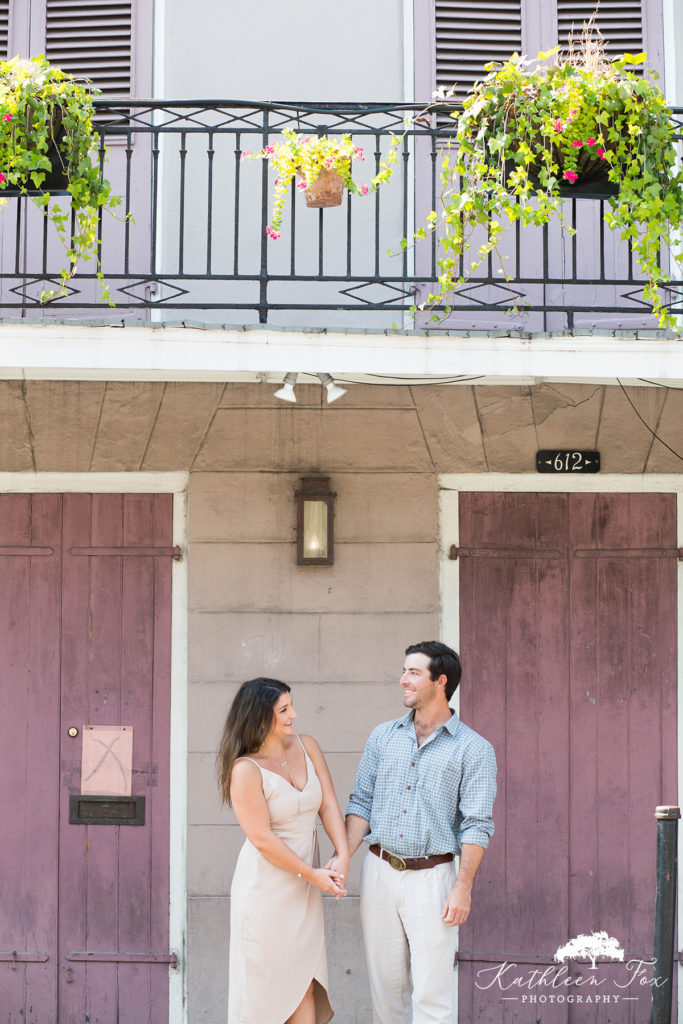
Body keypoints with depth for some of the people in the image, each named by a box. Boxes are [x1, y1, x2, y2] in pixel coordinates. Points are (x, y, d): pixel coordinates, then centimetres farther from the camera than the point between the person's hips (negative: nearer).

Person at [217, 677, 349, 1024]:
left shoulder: (307, 747, 4)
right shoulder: (246, 770, -15)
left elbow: (328, 804, 2)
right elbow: (262, 839, -16)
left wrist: (343, 855, -11)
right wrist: (312, 875, -12)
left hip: (303, 890, 6)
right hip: (265, 886, -6)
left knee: (304, 981, 6)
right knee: (263, 979, 3)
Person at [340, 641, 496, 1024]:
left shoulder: (473, 749, -3)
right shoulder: (384, 736, 10)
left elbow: (477, 824, -7)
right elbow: (362, 803, 10)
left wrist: (463, 888, -13)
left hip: (432, 877, -4)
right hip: (380, 873, 4)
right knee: (387, 984, 8)